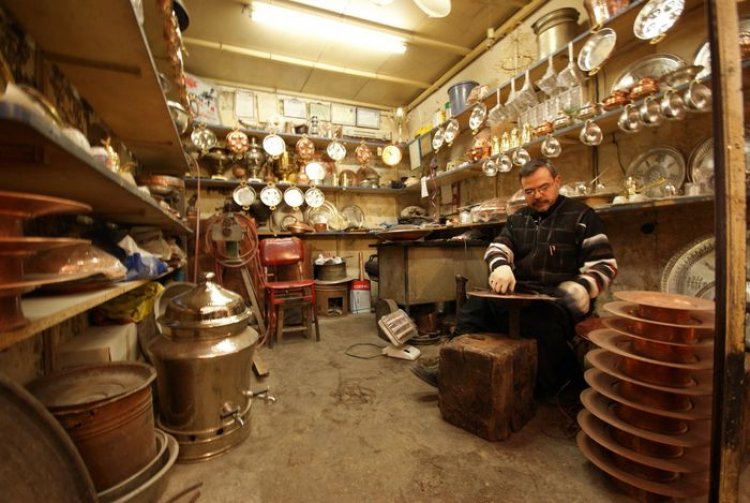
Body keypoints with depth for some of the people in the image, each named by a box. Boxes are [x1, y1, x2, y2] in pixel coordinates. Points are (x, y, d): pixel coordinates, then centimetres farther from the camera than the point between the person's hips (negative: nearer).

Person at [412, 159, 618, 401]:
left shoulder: (581, 216, 2)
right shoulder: (518, 219, 16)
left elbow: (605, 263, -1)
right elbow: (498, 247, 4)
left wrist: (584, 287, -23)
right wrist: (501, 265, -21)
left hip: (561, 298, -4)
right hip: (520, 293, 5)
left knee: (545, 323, -35)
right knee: (475, 307, -18)